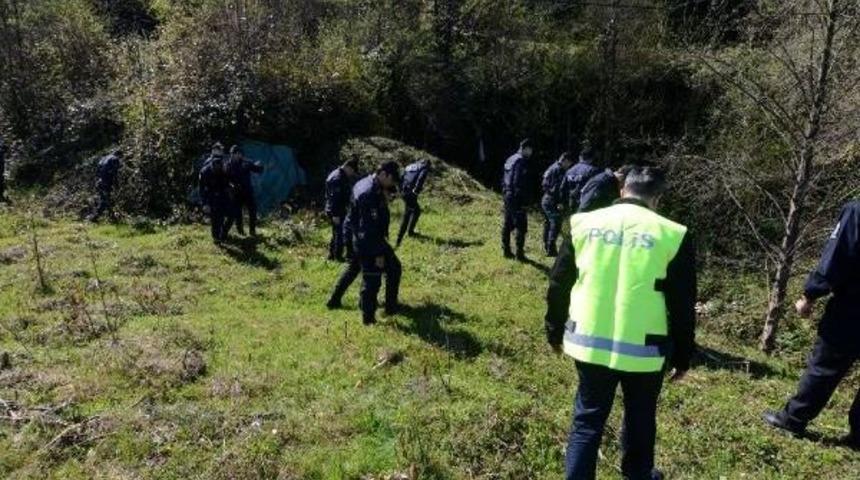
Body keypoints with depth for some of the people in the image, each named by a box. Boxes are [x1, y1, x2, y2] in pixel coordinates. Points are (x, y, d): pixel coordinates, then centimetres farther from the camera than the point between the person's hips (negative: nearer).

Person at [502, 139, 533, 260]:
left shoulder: (510, 159, 14)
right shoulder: (521, 161, -15)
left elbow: (504, 180, 17)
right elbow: (518, 183, -21)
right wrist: (522, 201, -19)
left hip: (508, 197, 9)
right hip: (517, 199, -9)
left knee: (507, 225, 13)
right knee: (521, 227, -3)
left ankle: (506, 250, 20)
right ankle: (519, 253, -1)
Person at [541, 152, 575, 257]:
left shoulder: (552, 167, 17)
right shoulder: (558, 169, -13)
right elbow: (558, 187, -21)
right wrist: (560, 202, -21)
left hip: (545, 200, 10)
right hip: (552, 201, -10)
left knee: (548, 223, 17)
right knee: (556, 223, -9)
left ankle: (547, 246, 25)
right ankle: (551, 249, -10)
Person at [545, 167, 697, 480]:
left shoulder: (584, 223, 0)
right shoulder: (673, 236, -6)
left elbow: (559, 286, 5)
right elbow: (682, 307, -2)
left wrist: (555, 332, 18)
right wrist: (682, 358, 9)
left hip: (589, 344, 1)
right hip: (643, 351, -1)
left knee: (587, 421, 15)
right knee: (640, 419, 22)